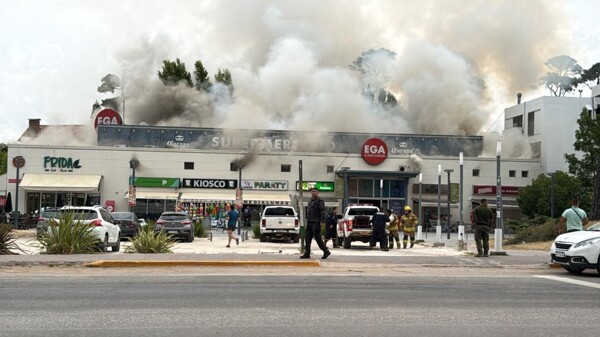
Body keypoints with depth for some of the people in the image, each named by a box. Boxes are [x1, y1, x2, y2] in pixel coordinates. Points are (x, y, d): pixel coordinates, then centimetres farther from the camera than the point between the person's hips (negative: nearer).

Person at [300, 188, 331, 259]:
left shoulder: (320, 200, -8)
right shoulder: (310, 200, 18)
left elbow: (322, 211, -14)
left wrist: (322, 221, -20)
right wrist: (307, 220, 19)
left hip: (316, 222, -8)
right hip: (309, 222, 8)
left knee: (317, 237, -8)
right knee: (308, 237, 5)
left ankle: (326, 251, 3)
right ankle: (307, 253, 8)